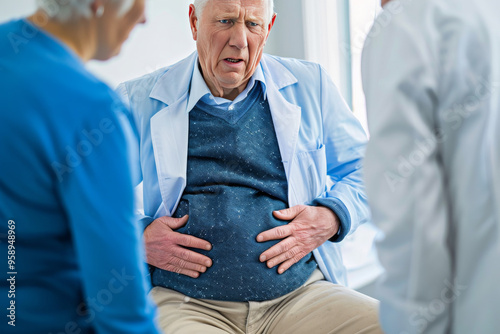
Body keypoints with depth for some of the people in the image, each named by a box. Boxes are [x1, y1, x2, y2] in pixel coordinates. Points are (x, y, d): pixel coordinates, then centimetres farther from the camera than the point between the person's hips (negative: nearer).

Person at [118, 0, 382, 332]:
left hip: (299, 292, 2)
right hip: (186, 302, -1)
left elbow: (364, 170, 18)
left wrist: (332, 217, -1)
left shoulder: (310, 85, 11)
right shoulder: (138, 102, 7)